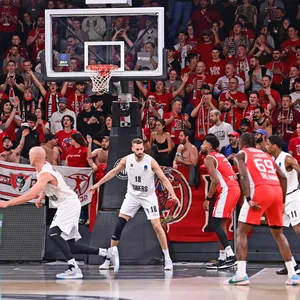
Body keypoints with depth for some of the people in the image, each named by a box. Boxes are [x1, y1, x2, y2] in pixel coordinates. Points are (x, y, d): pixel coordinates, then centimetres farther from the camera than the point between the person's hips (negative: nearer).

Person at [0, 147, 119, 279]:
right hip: (67, 205, 10)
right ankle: (108, 252, 15)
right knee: (69, 246, 8)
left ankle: (74, 269, -29)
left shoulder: (45, 174, -22)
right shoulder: (44, 167, 7)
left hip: (69, 204, -10)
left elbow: (31, 195, -32)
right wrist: (40, 198, 16)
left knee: (54, 233, -26)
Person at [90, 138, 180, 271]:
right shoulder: (127, 160, -8)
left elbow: (163, 178, -17)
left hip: (148, 197, -3)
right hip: (132, 196, 3)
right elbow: (114, 171, 8)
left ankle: (167, 258, 1)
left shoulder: (151, 161, -18)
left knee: (157, 226, -10)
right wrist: (98, 184, 12)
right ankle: (109, 259, 6)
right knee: (118, 226, -3)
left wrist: (173, 194, -28)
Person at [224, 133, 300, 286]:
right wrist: (282, 201, 21)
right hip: (277, 190, 5)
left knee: (242, 232, 3)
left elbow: (244, 176, -6)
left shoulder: (241, 154, 14)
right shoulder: (266, 155, 29)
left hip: (260, 190, -5)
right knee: (278, 233, 20)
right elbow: (283, 177, 18)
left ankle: (241, 274, -11)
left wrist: (248, 199, -13)